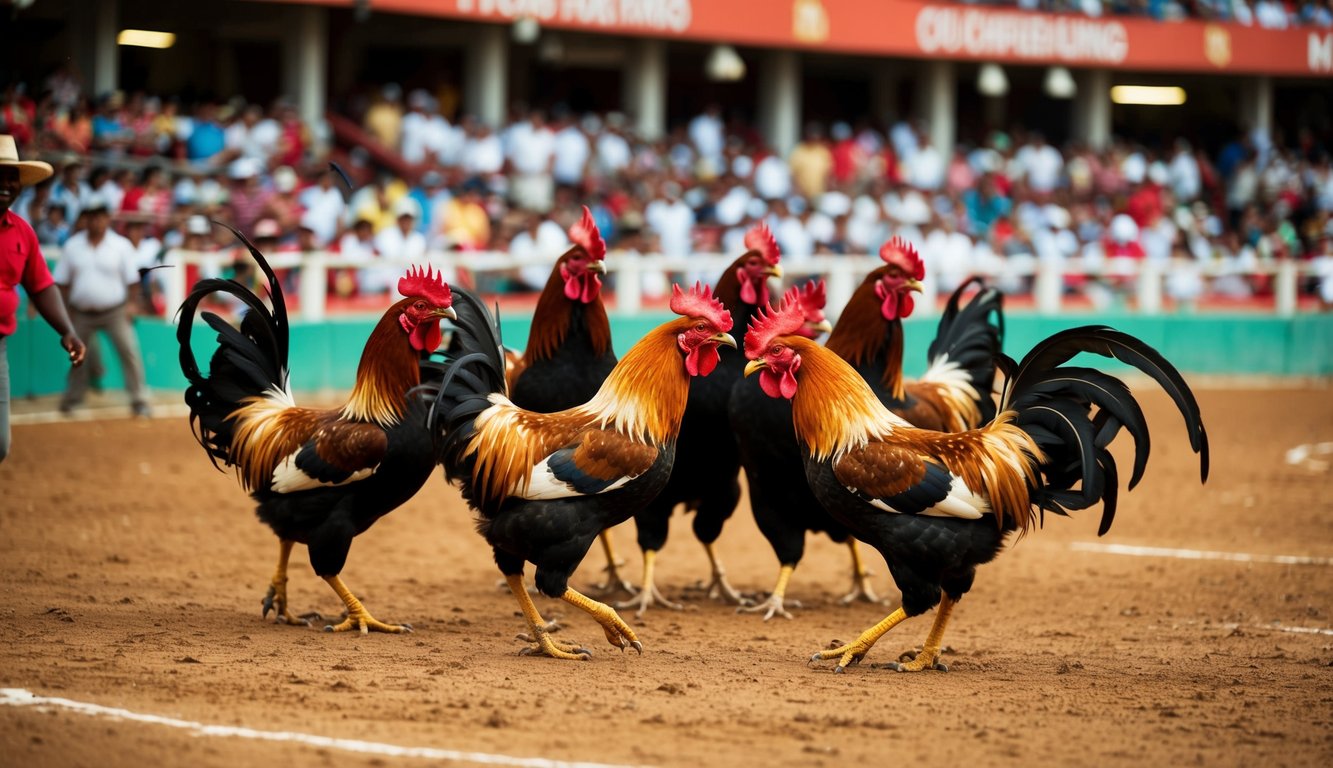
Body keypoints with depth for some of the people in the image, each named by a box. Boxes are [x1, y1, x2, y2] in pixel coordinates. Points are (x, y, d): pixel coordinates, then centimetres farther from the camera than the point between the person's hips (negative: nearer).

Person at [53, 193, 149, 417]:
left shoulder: (121, 245, -2)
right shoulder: (72, 245, 3)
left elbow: (132, 279, -1)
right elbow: (62, 281, 8)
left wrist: (133, 303, -11)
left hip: (115, 311, -2)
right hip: (82, 313, 2)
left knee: (129, 351, -12)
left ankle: (139, 400, -10)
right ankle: (72, 397, 27)